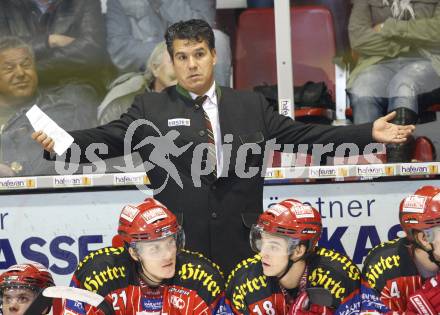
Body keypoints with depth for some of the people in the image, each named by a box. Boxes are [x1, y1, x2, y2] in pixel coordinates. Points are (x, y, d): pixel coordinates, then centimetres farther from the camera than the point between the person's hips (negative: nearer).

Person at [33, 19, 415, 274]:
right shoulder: (150, 108, 6)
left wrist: (368, 133, 6)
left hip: (240, 242, 2)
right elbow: (109, 137, -4)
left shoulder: (251, 105, 12)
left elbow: (303, 133, 11)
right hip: (179, 245, -2)